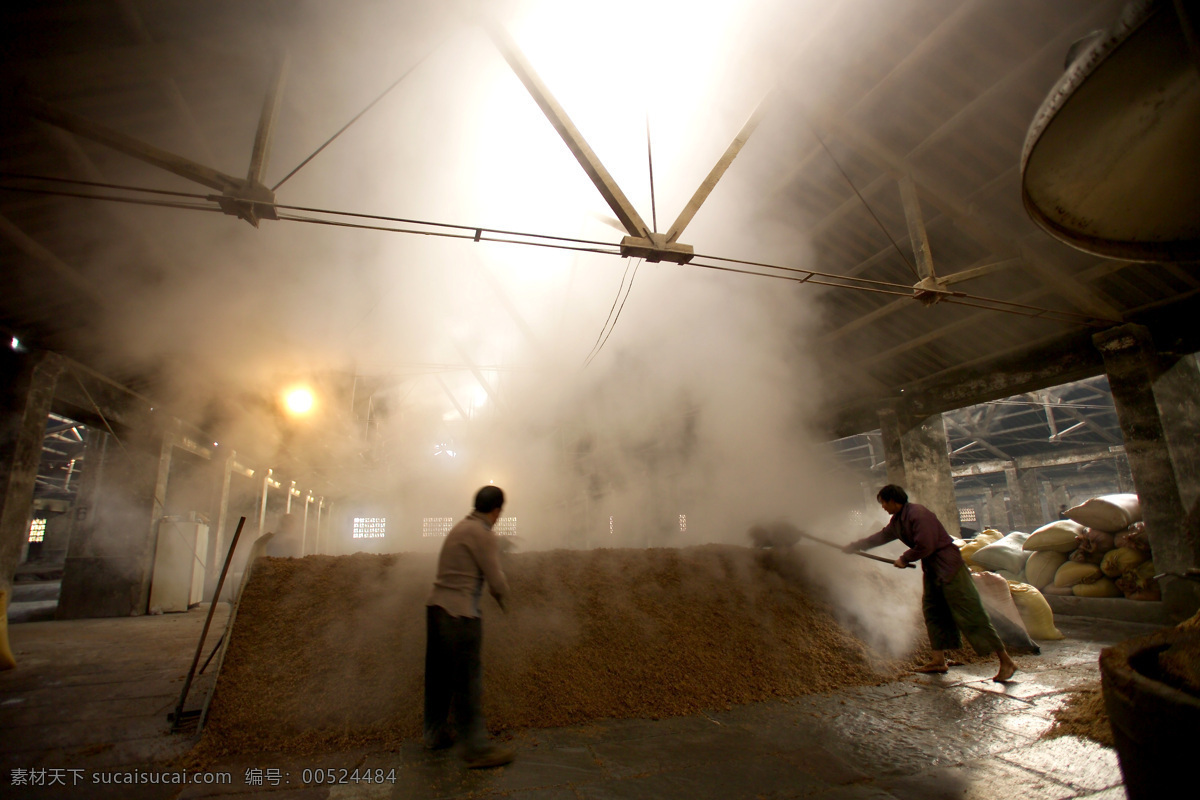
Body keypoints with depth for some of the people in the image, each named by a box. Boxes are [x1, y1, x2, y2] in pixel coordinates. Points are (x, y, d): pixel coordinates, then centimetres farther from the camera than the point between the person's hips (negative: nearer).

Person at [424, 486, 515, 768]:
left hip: (436, 607, 9)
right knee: (468, 681, -1)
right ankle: (477, 748, 8)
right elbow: (497, 582, -13)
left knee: (438, 676, 19)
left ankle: (436, 734, 32)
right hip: (460, 613, -9)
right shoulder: (483, 535, -14)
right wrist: (501, 595, 9)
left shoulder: (459, 528, 14)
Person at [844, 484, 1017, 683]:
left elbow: (924, 547, -24)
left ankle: (1006, 661, 3)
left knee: (969, 615, -7)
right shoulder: (897, 520, 9)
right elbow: (881, 536, 21)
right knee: (932, 611, 8)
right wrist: (854, 546, 24)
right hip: (931, 570, 10)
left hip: (949, 567, -9)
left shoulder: (918, 514, -21)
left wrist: (904, 559, -9)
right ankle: (938, 661, 12)